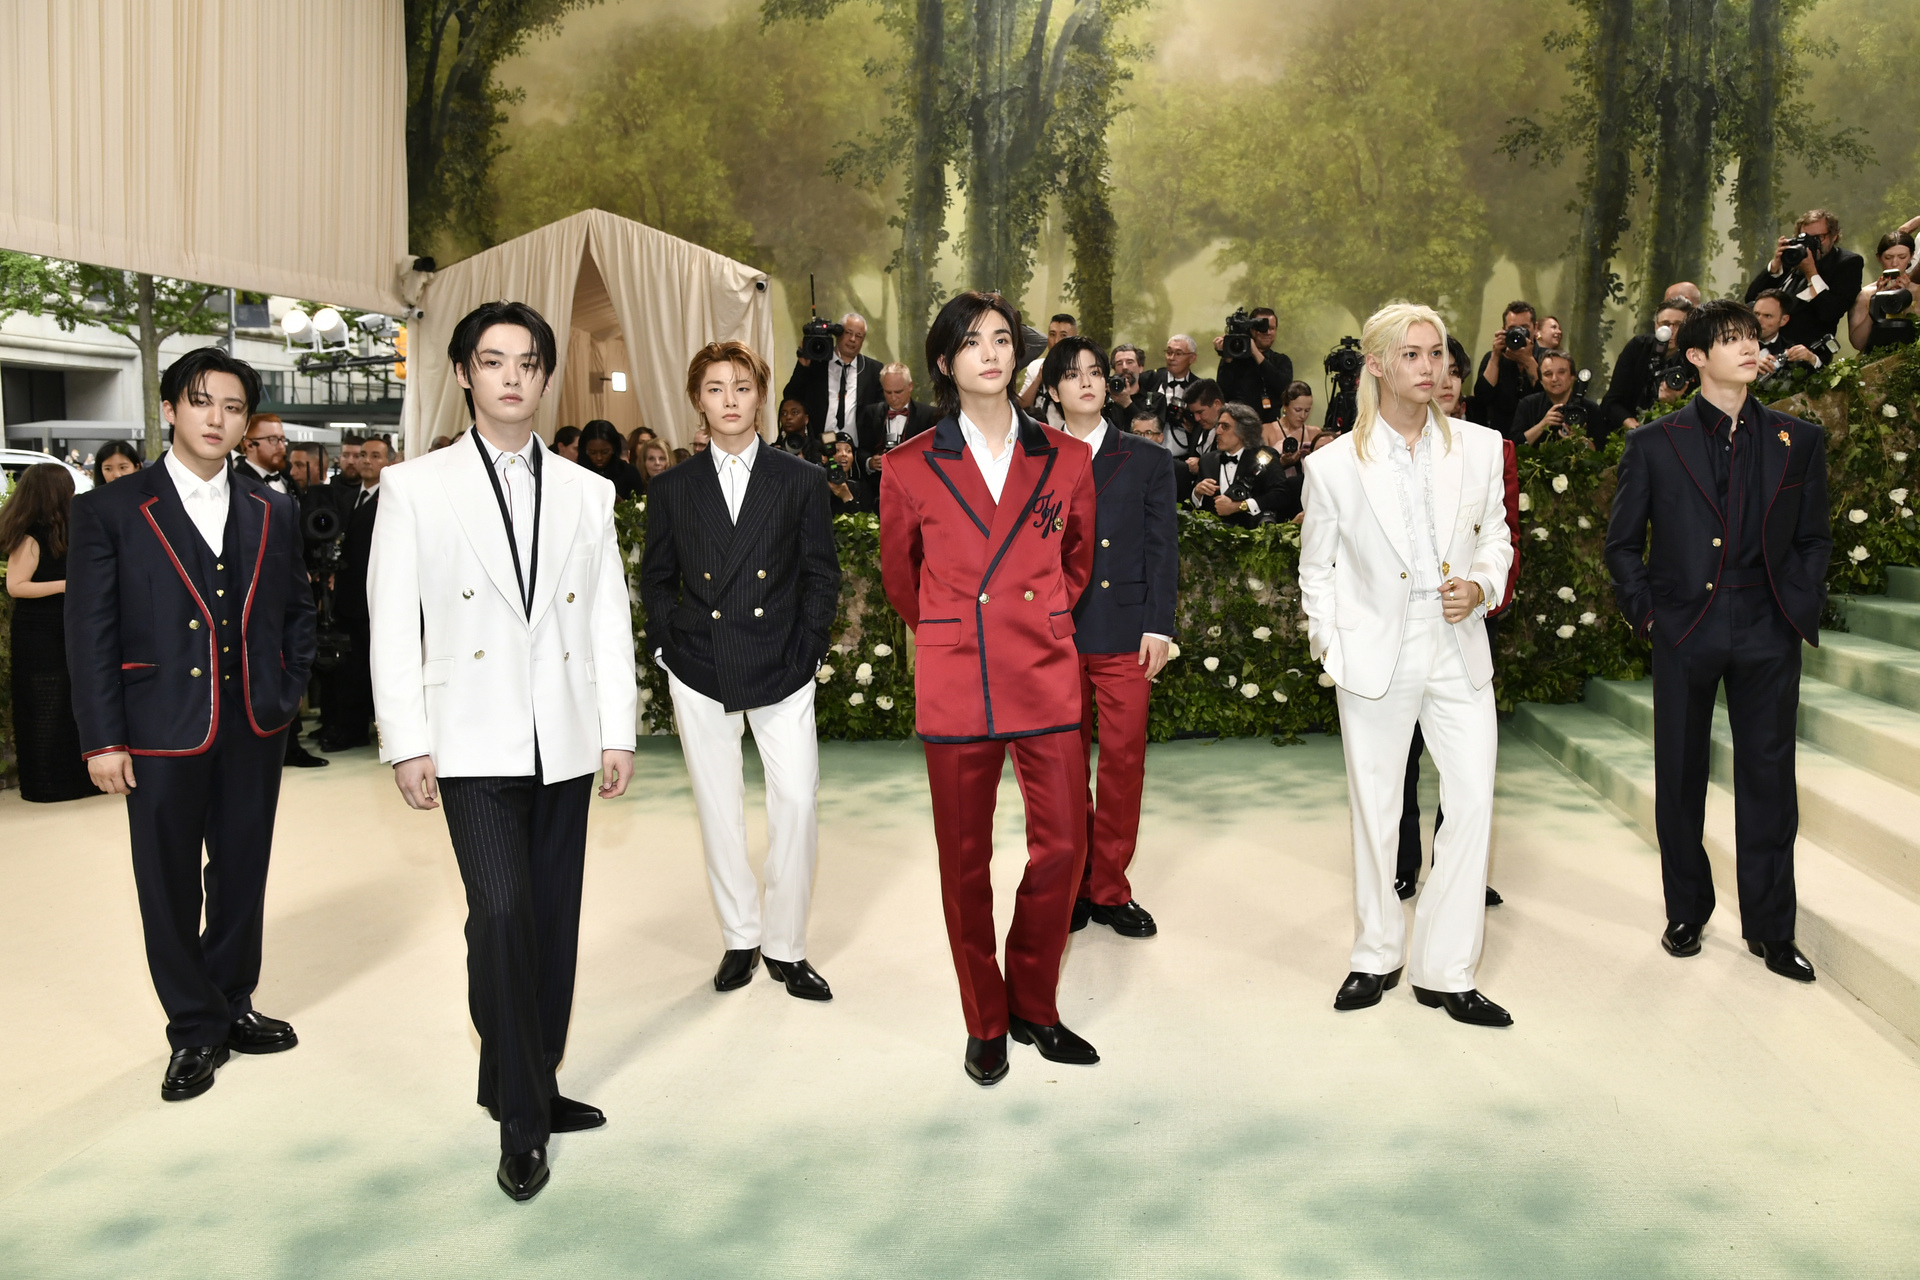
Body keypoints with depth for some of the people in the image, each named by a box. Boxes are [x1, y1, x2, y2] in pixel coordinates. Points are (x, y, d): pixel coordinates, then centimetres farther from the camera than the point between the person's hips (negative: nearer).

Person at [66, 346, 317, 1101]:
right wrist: (102, 739, -8)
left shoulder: (273, 513, 8)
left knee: (243, 875, 14)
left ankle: (233, 1004, 31)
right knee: (170, 886, 6)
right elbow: (91, 633, -4)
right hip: (163, 731, -3)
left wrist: (288, 693, 4)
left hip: (255, 729, 3)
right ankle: (195, 1029, 21)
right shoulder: (111, 511, -2)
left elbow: (298, 611, 16)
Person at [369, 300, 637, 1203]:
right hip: (474, 743, -3)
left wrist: (619, 732, 3)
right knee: (501, 912, -12)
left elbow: (610, 619, 8)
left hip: (565, 741, 3)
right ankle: (521, 1121, 2)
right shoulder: (416, 487, 3)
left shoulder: (586, 492, 10)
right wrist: (406, 744, -7)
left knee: (553, 921, 9)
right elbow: (393, 622, 0)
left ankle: (530, 1084, 26)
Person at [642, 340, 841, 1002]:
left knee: (797, 803, -7)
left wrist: (807, 647, -5)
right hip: (700, 672, 1)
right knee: (719, 811, 7)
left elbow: (822, 574, 4)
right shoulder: (673, 489, 8)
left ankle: (786, 946, 8)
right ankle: (740, 938, 23)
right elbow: (655, 581, 13)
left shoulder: (802, 480, 4)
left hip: (782, 668, -1)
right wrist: (677, 639, -1)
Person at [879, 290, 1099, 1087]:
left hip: (1047, 676, 2)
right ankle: (984, 1022, 24)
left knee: (1062, 847, 2)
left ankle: (1033, 1006, 24)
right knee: (964, 861, 6)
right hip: (954, 685, -1)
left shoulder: (1066, 460, 4)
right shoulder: (909, 468, 0)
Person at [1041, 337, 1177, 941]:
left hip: (1125, 633, 0)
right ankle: (1073, 886, 20)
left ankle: (1109, 890, 15)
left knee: (1124, 761, 1)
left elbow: (1163, 547, 6)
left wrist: (1158, 625, -3)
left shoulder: (1147, 460, 10)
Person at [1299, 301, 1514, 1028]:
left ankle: (1445, 972, 12)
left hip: (1459, 650, 2)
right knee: (1375, 811, 9)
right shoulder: (1334, 465, -4)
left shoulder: (1479, 448, 2)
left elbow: (1496, 537, 13)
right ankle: (1377, 955, 28)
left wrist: (1482, 586, -7)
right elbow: (1317, 569, 5)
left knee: (1473, 802, -3)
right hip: (1376, 658, -2)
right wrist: (1332, 649, -1)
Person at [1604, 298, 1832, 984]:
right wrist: (1644, 612, -1)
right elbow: (1623, 542, 7)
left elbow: (1813, 539, 12)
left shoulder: (1799, 441, 7)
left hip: (1768, 636, 1)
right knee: (1680, 778, 7)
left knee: (1768, 777, 5)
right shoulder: (1655, 444, 2)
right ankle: (1686, 914, 24)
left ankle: (1770, 927, 19)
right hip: (1685, 632, -1)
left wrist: (1801, 611, 1)